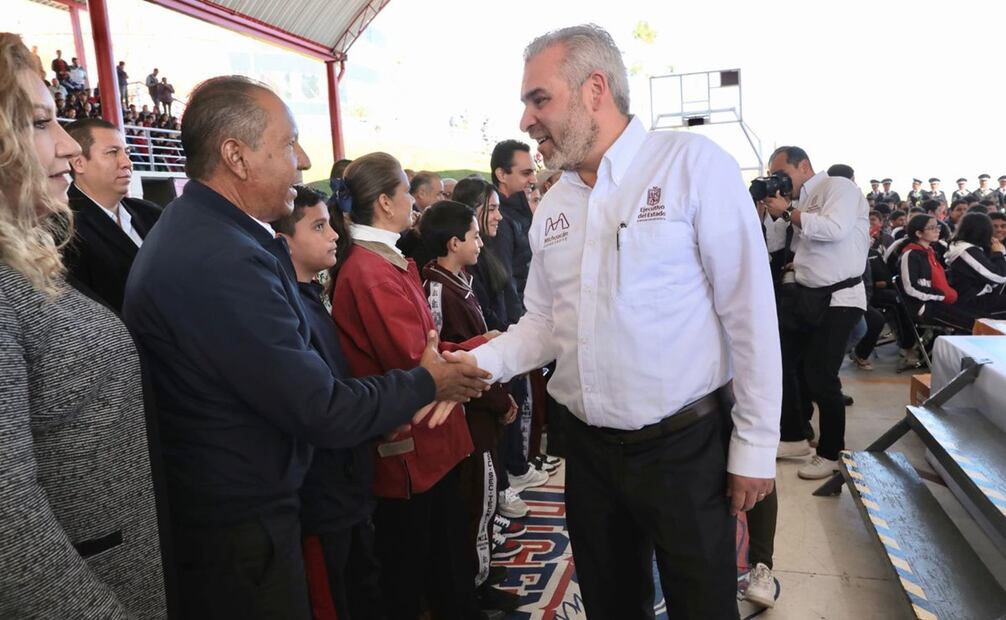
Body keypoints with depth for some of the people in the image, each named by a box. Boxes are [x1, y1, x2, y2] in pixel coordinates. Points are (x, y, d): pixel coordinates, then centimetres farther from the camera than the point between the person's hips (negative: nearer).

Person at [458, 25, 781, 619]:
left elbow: (749, 310, -12)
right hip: (590, 448, 5)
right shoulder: (553, 204, 6)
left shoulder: (694, 163, -12)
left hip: (685, 445, -5)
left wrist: (755, 445, -10)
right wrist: (478, 363, -7)